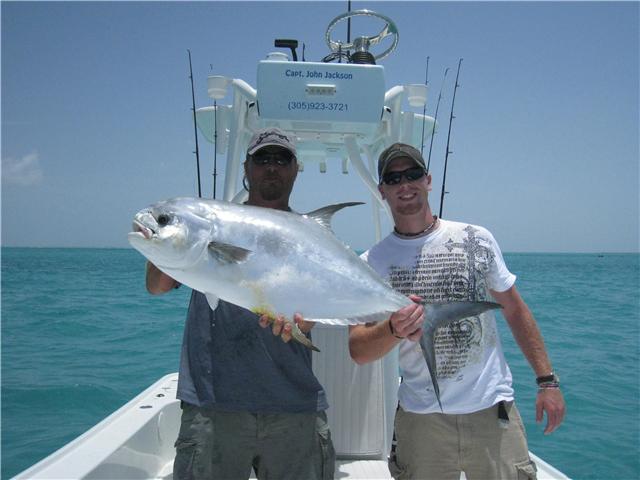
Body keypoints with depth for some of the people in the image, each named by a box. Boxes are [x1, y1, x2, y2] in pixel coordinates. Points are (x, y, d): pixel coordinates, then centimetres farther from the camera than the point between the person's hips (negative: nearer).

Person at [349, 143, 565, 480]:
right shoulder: (372, 262, -2)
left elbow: (514, 310, 7)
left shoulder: (476, 239, 1)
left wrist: (547, 380, 5)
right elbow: (357, 350, -7)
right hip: (421, 417, 0)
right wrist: (394, 330, -27)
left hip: (493, 409, 1)